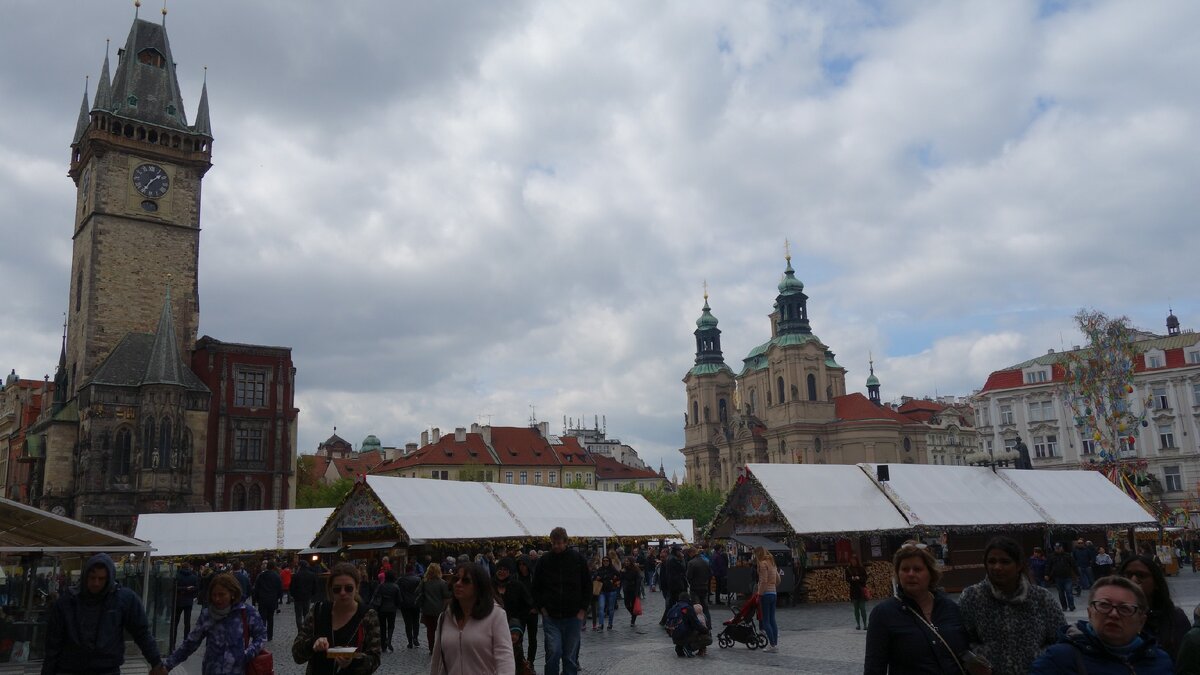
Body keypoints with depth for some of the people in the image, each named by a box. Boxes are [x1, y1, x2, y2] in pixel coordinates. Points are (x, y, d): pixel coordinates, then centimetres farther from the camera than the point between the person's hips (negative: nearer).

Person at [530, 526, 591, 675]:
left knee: (570, 656, 7)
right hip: (551, 617, 0)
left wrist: (582, 609, 0)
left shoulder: (578, 559, 0)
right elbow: (536, 588, 9)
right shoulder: (544, 560, 0)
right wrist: (542, 608, 0)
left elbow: (587, 586, 6)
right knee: (553, 652, -8)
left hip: (573, 617, 0)